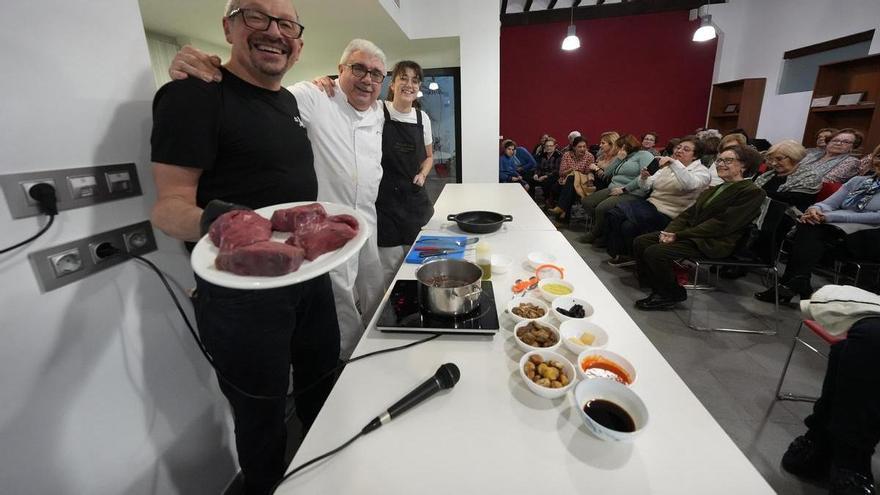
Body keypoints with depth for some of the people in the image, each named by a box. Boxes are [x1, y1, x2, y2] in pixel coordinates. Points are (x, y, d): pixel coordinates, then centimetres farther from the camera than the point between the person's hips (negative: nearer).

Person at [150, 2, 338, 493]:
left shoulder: (290, 100, 11)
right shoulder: (193, 94, -12)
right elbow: (169, 204, -16)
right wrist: (210, 221, -38)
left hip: (310, 273, 8)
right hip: (242, 289, -7)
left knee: (324, 383, 24)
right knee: (263, 417, 11)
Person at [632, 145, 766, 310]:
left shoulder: (752, 192, -7)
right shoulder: (713, 189, 20)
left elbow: (722, 224, -17)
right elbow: (689, 213, 13)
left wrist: (679, 235, -19)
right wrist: (670, 231, -8)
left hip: (713, 243, -9)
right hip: (692, 234, 9)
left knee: (654, 252, -27)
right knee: (640, 242, -7)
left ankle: (673, 295, -4)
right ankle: (658, 288, 3)